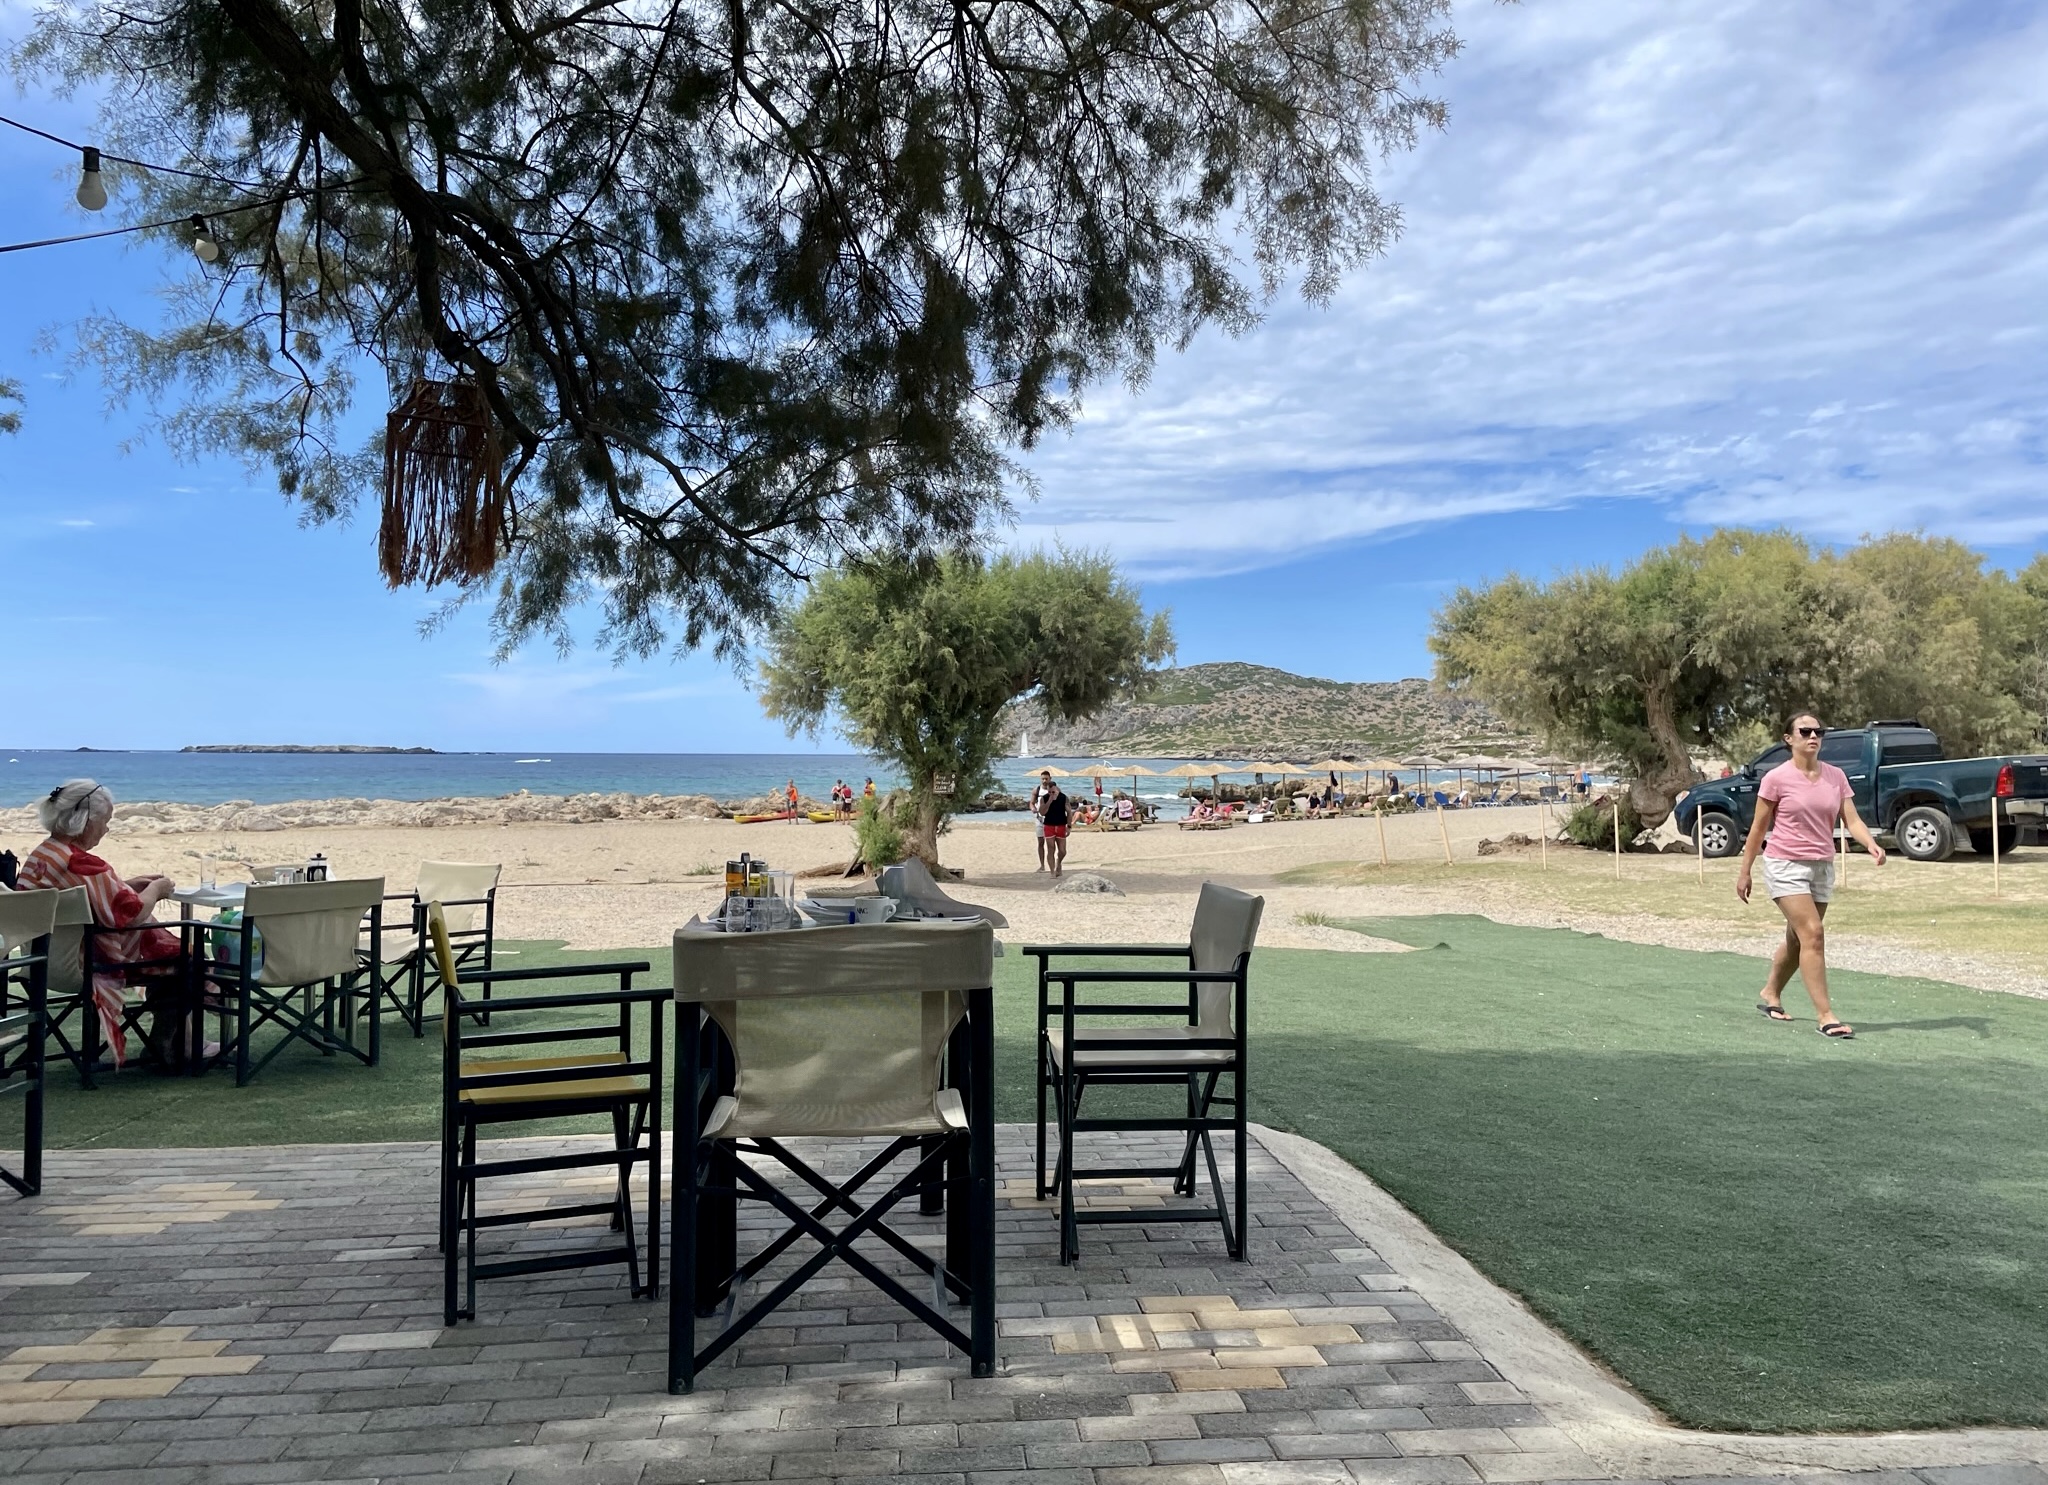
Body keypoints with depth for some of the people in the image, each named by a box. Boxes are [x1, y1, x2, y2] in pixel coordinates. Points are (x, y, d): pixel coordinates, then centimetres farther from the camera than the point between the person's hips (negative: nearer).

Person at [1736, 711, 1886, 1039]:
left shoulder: (1835, 776, 5)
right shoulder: (1777, 779, -8)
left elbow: (1852, 820, -1)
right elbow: (1758, 828, -3)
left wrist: (1871, 844, -22)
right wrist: (1745, 872, -1)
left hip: (1822, 867, 6)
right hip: (1785, 866, -5)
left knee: (1798, 939, 16)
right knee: (1812, 935, -15)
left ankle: (1770, 993, 37)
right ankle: (1825, 1016, -13)